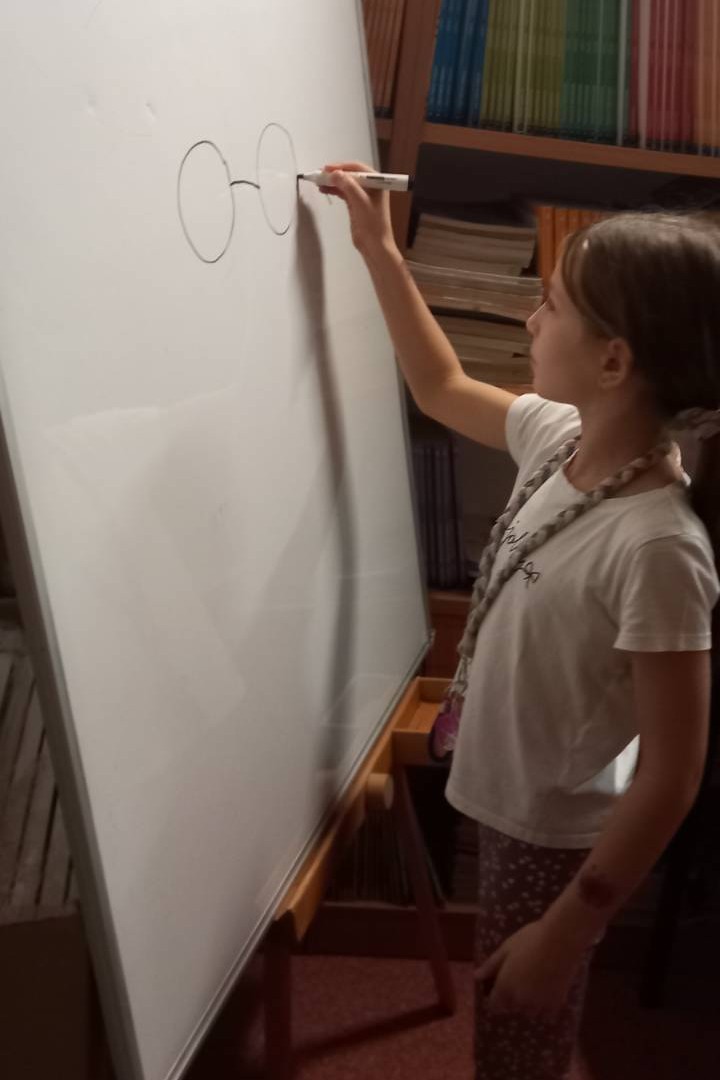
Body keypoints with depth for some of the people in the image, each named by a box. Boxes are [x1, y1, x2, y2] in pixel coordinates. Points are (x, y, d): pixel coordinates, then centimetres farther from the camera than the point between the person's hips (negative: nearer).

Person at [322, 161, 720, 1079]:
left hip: (559, 839, -7)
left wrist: (567, 929, -21)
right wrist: (378, 248, 8)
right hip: (510, 803, 7)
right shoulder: (561, 435, -10)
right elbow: (442, 389, 11)